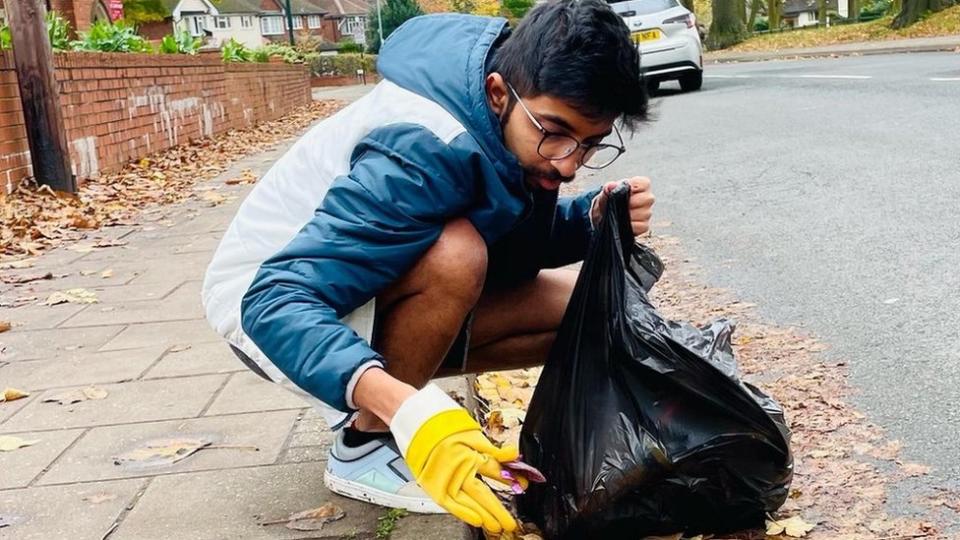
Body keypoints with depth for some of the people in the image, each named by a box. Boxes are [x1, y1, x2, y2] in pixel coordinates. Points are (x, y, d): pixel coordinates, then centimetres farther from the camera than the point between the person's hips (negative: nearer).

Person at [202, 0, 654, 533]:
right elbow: (278, 300, -40)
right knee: (455, 256, -35)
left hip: (377, 295, 7)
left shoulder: (519, 124, -12)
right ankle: (364, 443, -12)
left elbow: (521, 241, 0)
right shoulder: (427, 150, -35)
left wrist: (595, 217, -21)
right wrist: (408, 409, -53)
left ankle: (392, 369, 7)